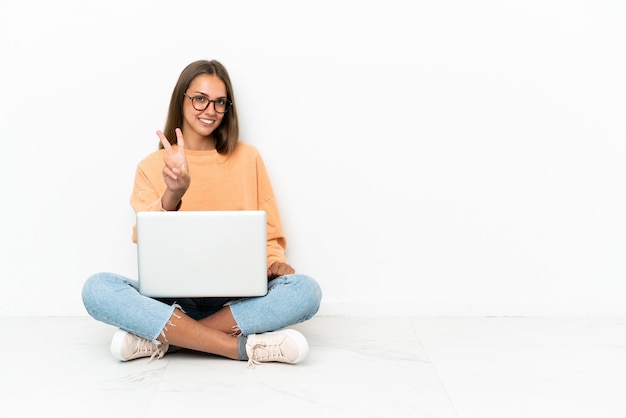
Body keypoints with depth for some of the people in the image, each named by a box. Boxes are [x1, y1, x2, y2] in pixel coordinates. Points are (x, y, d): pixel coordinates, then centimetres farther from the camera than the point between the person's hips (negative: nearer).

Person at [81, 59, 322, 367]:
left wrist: (274, 262, -12)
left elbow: (269, 234, 11)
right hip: (172, 296, 0)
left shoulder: (247, 157, 9)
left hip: (237, 298, 1)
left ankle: (162, 338, -25)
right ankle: (245, 347, -30)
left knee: (306, 290, -29)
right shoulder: (152, 166, 7)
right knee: (97, 288, -29)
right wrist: (172, 194, -22)